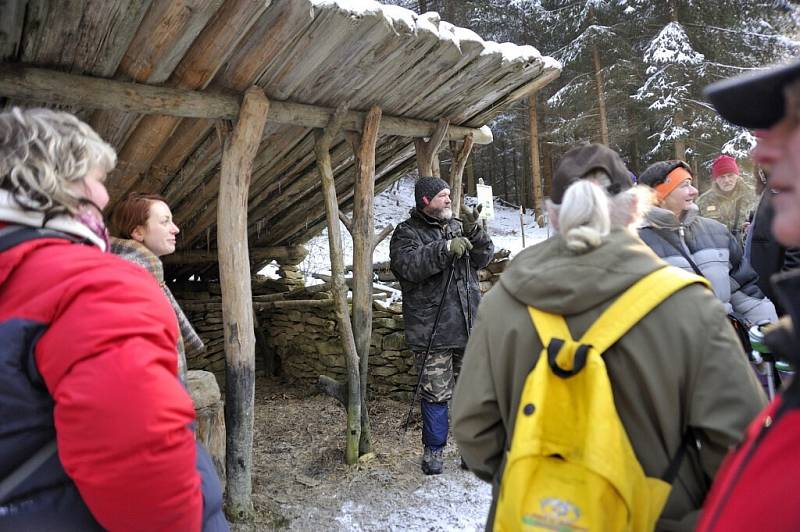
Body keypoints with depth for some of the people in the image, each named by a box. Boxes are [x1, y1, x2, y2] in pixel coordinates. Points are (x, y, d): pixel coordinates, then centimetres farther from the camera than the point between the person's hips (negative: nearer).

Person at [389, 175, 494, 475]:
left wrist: (474, 232, -11)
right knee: (436, 394, 3)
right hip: (432, 331, -5)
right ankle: (433, 450, 21)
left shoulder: (458, 227, 14)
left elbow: (484, 257, 7)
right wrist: (444, 249, -29)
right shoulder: (407, 233, -2)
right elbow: (407, 265, -20)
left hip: (469, 326, 5)